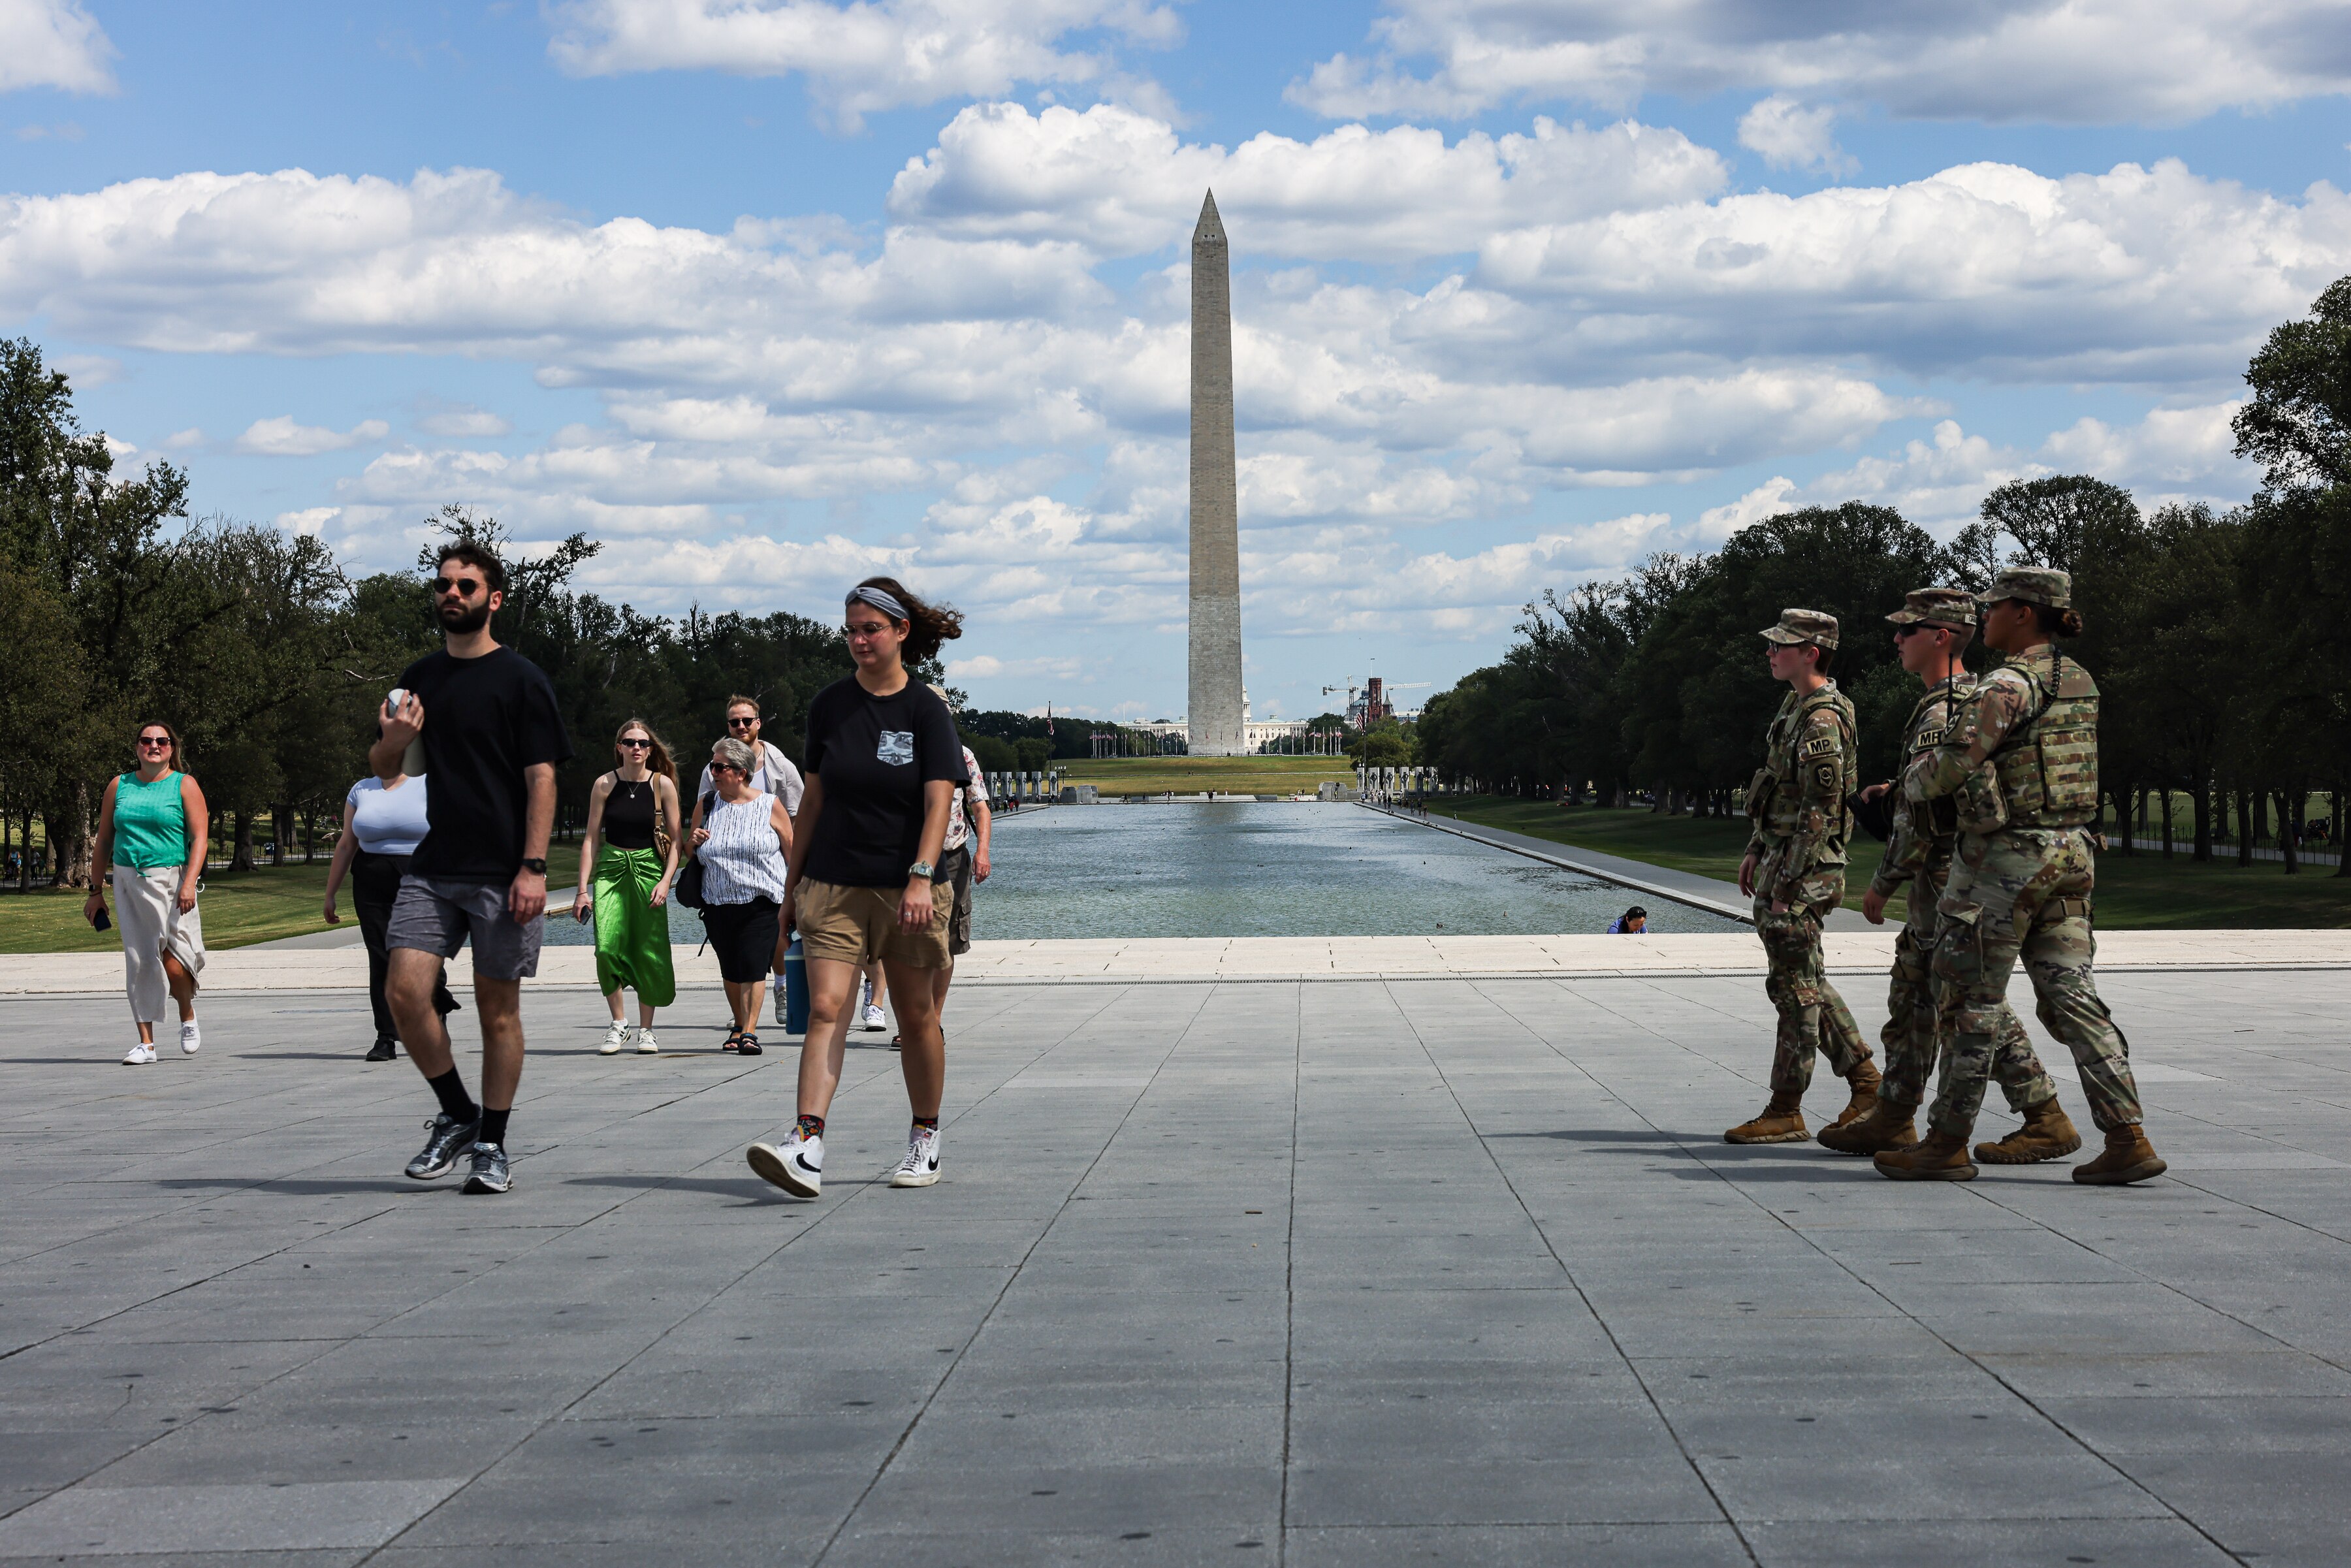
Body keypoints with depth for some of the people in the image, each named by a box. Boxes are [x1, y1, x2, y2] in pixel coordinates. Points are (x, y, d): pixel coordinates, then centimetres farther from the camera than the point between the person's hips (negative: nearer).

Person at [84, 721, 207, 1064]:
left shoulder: (184, 785, 3)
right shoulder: (119, 786, 13)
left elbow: (200, 838, -4)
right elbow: (104, 840, 17)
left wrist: (189, 883, -17)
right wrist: (96, 891, 14)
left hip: (171, 881, -3)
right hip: (128, 882, 3)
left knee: (173, 963, -12)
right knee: (139, 963, 1)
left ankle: (188, 1017, 17)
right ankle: (146, 1043, 5)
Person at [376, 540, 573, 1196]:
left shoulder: (521, 679, -2)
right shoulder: (420, 678, 13)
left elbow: (542, 778, -7)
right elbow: (383, 771, 20)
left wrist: (533, 868, -16)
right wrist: (393, 740, -4)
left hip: (501, 872, -4)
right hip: (432, 867, 4)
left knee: (498, 1007, 1)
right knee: (405, 990, -8)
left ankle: (492, 1145, 12)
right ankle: (458, 1117, 11)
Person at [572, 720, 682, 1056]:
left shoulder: (662, 784, -1)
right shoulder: (604, 785, 1)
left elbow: (676, 839, 2)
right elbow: (592, 838, 4)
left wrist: (666, 882, -10)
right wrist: (582, 889, -1)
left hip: (649, 869, 0)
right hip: (611, 869, 0)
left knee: (649, 952, -2)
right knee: (607, 947, -15)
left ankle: (646, 1030, 12)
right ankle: (618, 1024, 0)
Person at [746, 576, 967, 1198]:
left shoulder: (925, 710, -4)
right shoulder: (830, 705, 6)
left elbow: (938, 801, -13)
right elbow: (815, 799, 13)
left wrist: (921, 877, -26)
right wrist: (793, 883, 13)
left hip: (904, 888, -2)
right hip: (833, 885, 2)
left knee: (916, 1015, 9)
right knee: (825, 1009, -12)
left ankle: (925, 1139, 26)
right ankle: (807, 1146, -22)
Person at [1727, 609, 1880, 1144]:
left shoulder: (1822, 721, -18)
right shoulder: (1796, 706, 14)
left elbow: (1820, 812, -21)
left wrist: (1788, 883, -21)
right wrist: (1756, 852, 21)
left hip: (1805, 871, -10)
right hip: (1780, 859, 10)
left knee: (1795, 986, -4)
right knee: (1805, 983, 15)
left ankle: (1785, 1111, 2)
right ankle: (1866, 1083, 21)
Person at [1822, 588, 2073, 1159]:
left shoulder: (1940, 713, -19)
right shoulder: (1974, 699, 14)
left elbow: (1922, 817, -22)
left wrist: (1882, 885, -13)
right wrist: (1892, 794, 14)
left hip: (1946, 882, -11)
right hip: (1944, 885, 11)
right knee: (1911, 1000, 15)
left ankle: (2047, 1122, -4)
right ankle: (1892, 1119, 22)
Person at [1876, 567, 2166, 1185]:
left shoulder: (2010, 683, -15)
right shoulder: (2080, 682, 13)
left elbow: (1956, 763, -19)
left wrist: (1912, 783, 3)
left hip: (2007, 857, -8)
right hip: (2069, 854, 8)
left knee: (1974, 1000, 2)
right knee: (2070, 995, 5)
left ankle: (1947, 1142, 10)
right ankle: (2128, 1138, -2)